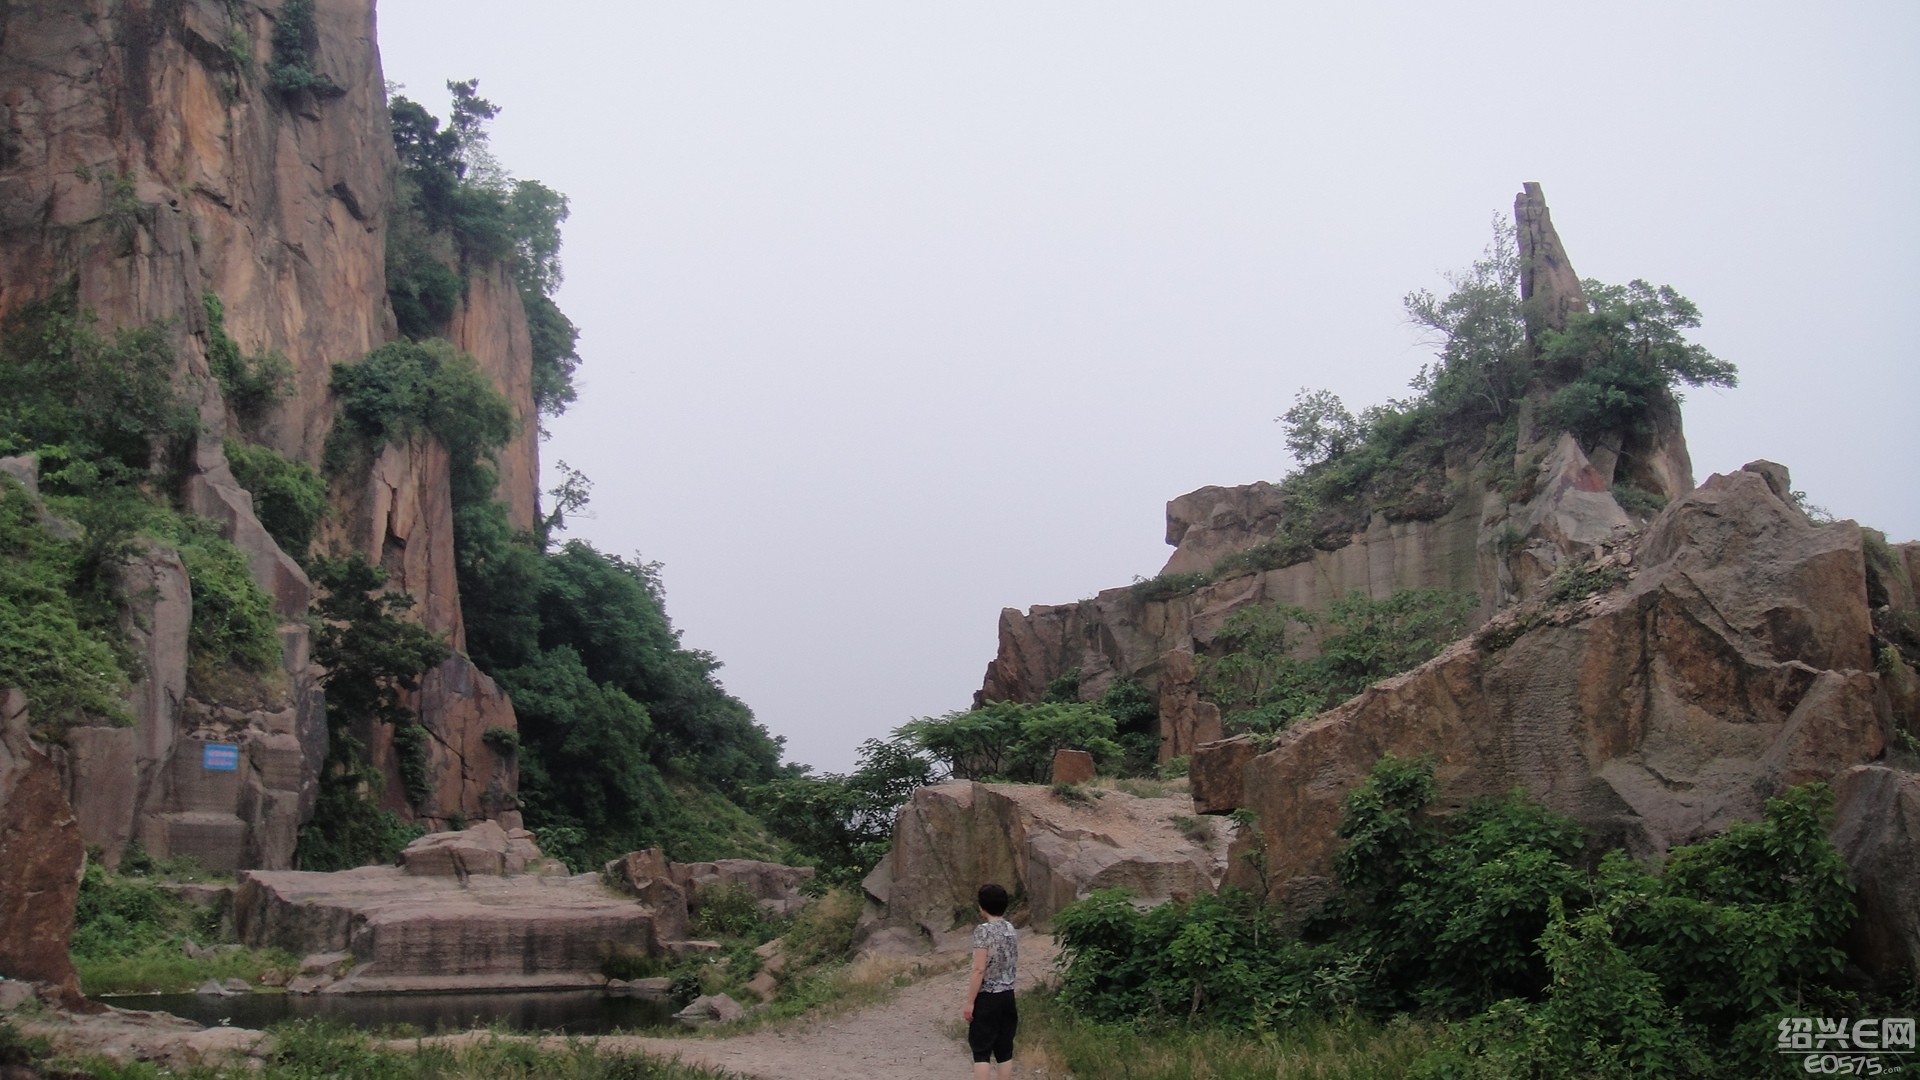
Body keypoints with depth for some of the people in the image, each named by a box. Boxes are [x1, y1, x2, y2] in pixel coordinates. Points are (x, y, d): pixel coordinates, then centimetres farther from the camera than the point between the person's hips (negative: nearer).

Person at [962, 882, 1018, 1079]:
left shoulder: (983, 930, -14)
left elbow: (979, 970, -17)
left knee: (981, 1051, -1)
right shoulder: (1012, 930, 7)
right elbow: (1013, 964, 13)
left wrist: (969, 1002, -13)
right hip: (1007, 996, 7)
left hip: (987, 998, -7)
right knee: (1004, 1050, 10)